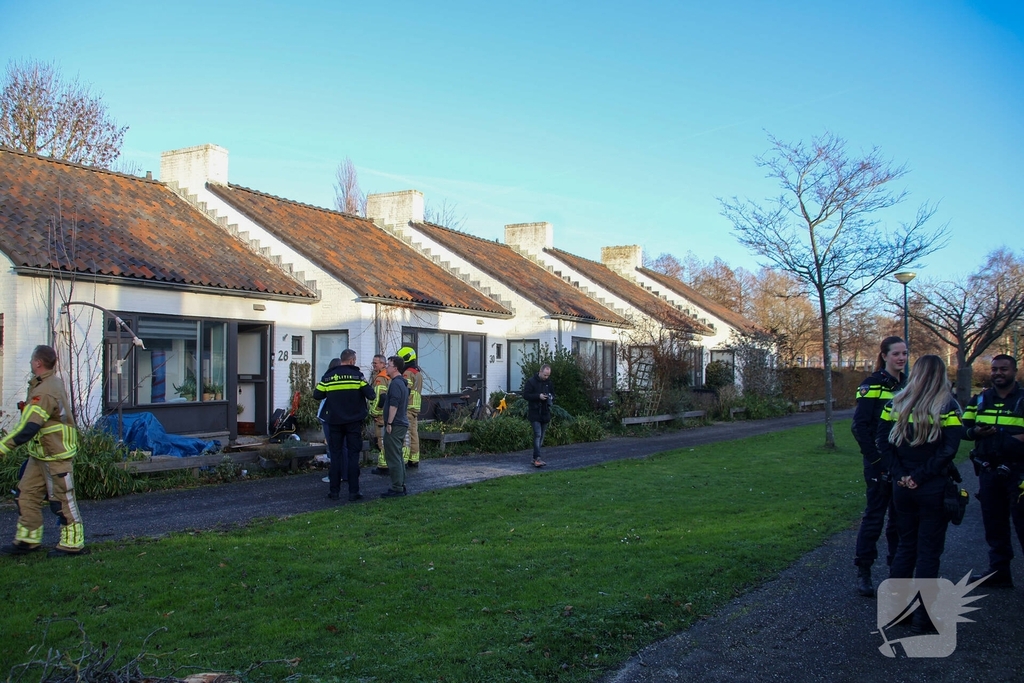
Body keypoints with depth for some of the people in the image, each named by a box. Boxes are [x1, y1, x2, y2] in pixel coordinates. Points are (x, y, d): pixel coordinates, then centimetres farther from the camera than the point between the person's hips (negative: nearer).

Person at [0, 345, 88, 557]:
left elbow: (28, 428, -27)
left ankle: (73, 543, 8)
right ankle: (27, 540, 22)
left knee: (62, 500, -1)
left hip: (56, 457, -10)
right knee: (26, 494, 13)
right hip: (40, 455, 10)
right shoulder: (53, 383, 10)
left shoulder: (44, 392, -23)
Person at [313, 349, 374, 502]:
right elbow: (370, 395, -9)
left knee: (335, 455, 8)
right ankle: (353, 492, 2)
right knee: (353, 455, 3)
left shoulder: (328, 376, 1)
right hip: (353, 421, -2)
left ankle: (334, 491, 9)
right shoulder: (357, 375, -5)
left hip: (334, 421, 2)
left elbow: (317, 395, 3)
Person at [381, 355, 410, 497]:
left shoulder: (395, 384, -15)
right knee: (398, 457, 15)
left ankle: (396, 488, -5)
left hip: (395, 425, -10)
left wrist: (389, 423, -19)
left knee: (393, 457, -7)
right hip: (402, 424, 10)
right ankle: (401, 485, 20)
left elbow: (393, 405, -21)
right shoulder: (403, 383, 17)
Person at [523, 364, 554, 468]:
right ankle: (537, 458, -19)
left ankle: (535, 458, 16)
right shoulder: (531, 381, -7)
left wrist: (551, 398, -2)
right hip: (535, 413, -6)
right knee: (538, 435, -16)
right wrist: (538, 396, -20)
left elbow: (553, 394, 22)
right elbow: (525, 395, -10)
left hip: (545, 413, 6)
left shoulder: (548, 382, 11)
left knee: (541, 436, 9)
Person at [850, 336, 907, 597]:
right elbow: (860, 426, -12)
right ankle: (863, 572, 8)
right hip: (880, 464, -6)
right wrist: (876, 459, -16)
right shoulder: (872, 385, -9)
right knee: (874, 516, -1)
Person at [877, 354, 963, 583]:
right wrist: (921, 476, -12)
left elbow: (883, 442, -3)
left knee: (906, 545, 16)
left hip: (901, 487, 4)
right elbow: (948, 450, -17)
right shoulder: (947, 406, -8)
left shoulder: (896, 403, 1)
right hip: (934, 489, -3)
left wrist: (899, 474, -5)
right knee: (929, 551, 6)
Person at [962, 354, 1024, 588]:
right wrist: (975, 432, -8)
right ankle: (999, 572, 20)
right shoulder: (980, 399, 10)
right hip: (988, 472, 4)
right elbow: (963, 429, 12)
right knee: (994, 525, 11)